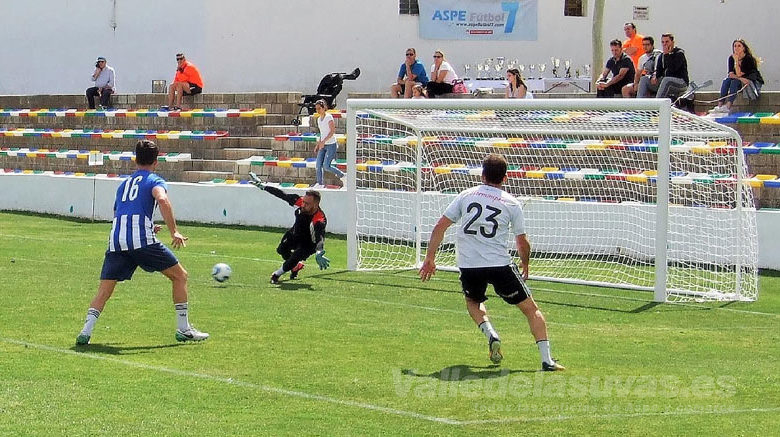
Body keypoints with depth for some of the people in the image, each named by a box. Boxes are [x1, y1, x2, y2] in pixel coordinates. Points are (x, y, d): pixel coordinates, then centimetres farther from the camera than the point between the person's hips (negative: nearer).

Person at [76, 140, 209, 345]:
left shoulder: (124, 184, 30)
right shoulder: (154, 180, 11)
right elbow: (162, 199, -13)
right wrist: (174, 232, -15)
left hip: (116, 241, 5)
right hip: (141, 239, -5)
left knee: (104, 291, 7)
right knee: (180, 275, 9)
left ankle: (86, 330, -13)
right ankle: (183, 329, 8)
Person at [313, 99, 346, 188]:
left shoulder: (329, 117, -11)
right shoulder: (319, 119, 12)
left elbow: (332, 131, -18)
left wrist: (323, 141, -25)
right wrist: (318, 145, 18)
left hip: (331, 145, -8)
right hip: (323, 145, 8)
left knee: (326, 166, -13)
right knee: (318, 165, -1)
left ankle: (343, 177, 3)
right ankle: (319, 184, 8)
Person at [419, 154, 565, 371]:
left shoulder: (466, 195, 7)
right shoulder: (512, 203, 3)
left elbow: (440, 227, 5)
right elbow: (522, 243, 6)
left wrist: (429, 259, 13)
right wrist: (525, 267, 24)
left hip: (468, 265, 2)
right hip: (500, 265, -2)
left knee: (473, 301, 32)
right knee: (531, 309, 9)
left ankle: (491, 335, 5)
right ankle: (546, 360, 0)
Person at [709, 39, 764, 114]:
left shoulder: (749, 59, -19)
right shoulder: (731, 58, -2)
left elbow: (738, 74, -25)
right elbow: (730, 74, -11)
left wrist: (736, 61, -27)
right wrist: (740, 78, -28)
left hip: (755, 82, -6)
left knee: (735, 81, -30)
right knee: (726, 80, -21)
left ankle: (727, 107, -44)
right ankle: (720, 106, -33)